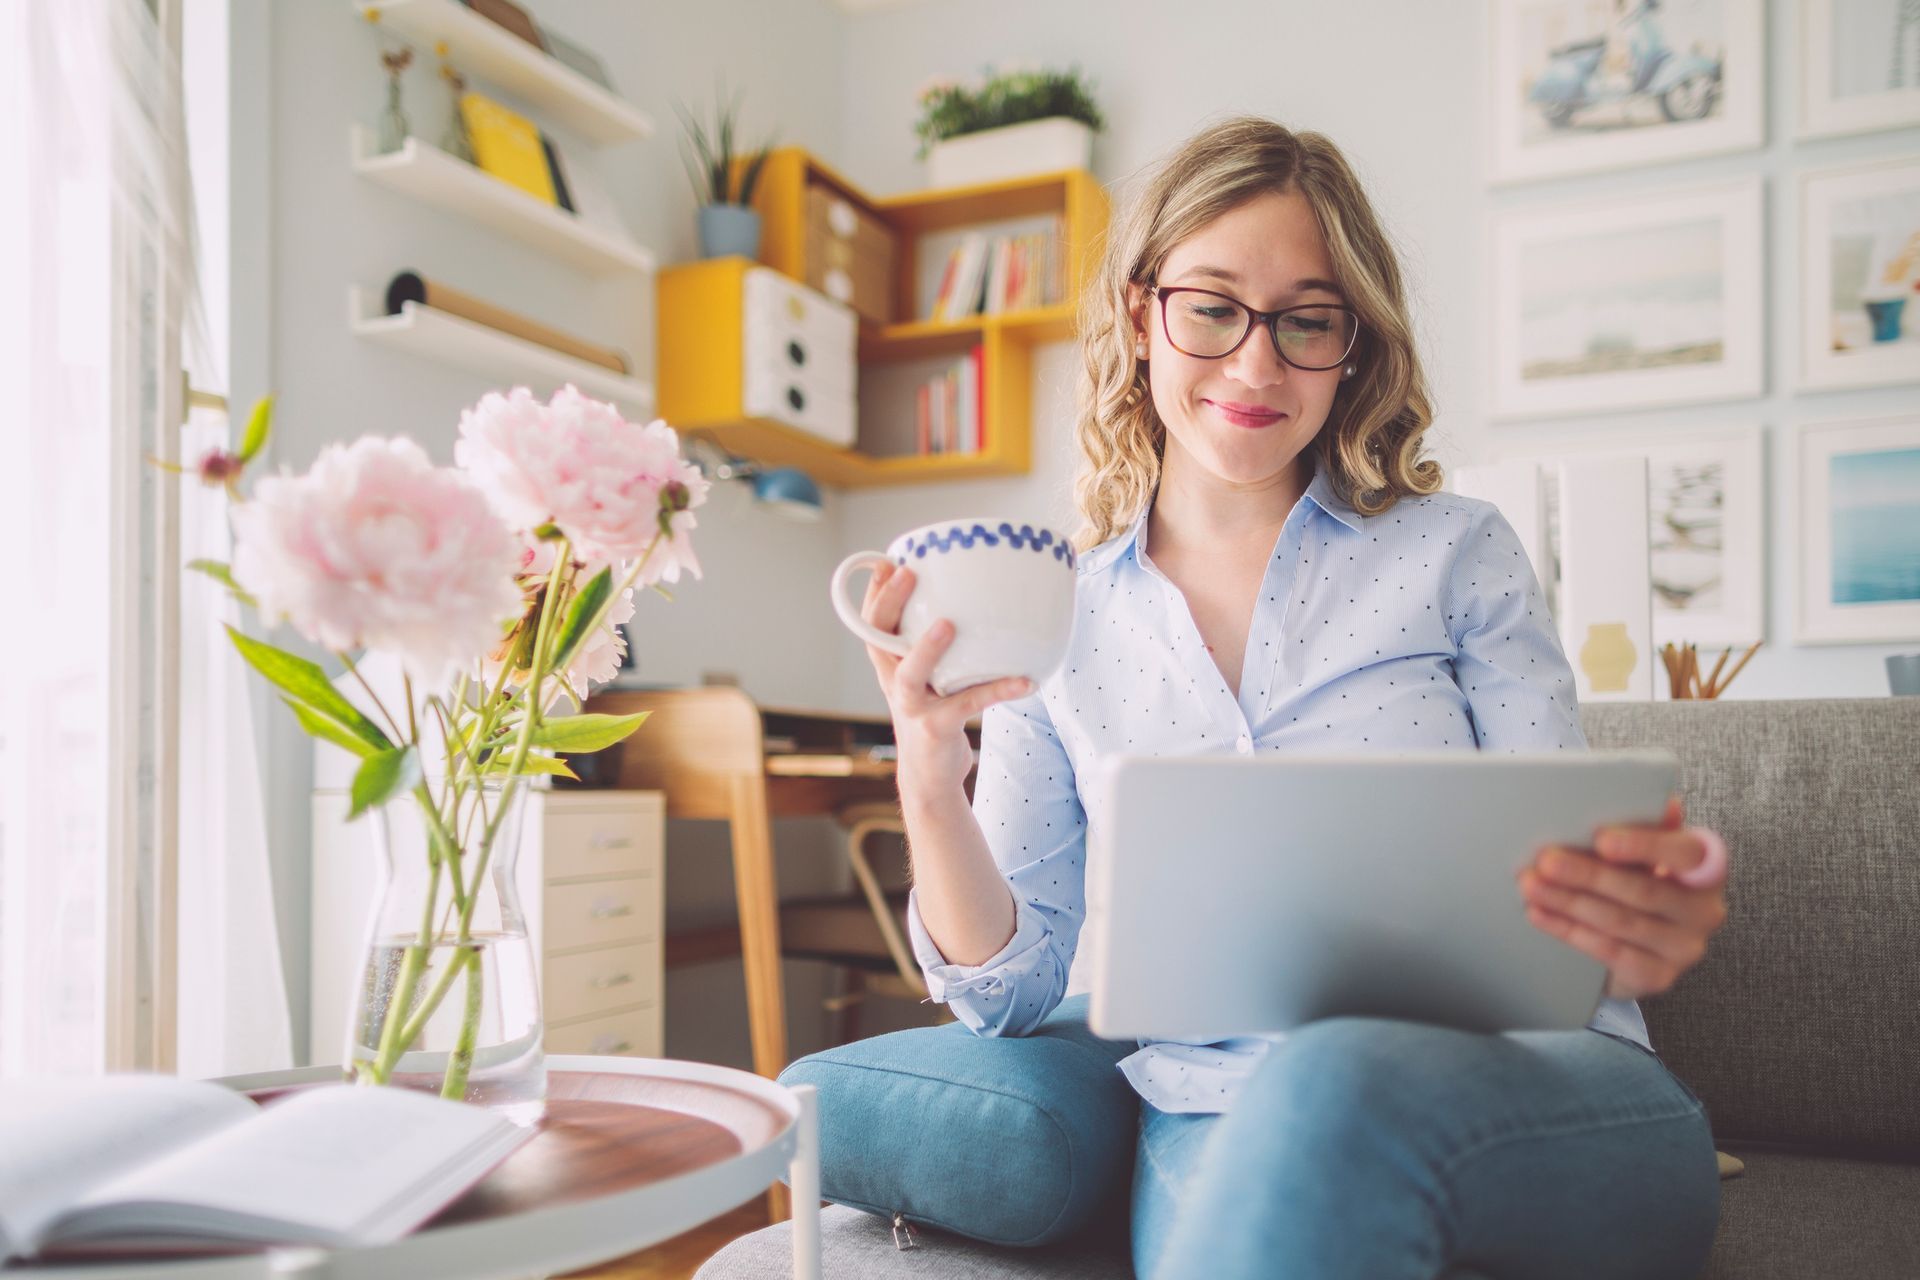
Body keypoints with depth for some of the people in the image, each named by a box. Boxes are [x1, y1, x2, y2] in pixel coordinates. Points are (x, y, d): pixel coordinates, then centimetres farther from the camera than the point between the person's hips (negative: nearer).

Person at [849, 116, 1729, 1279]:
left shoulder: (1456, 555, 6)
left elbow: (1568, 877, 3)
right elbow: (1015, 985, 5)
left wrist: (1650, 924, -22)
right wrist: (931, 783, -15)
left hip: (1534, 1088, 0)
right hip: (1220, 1120, 0)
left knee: (1333, 1088, -35)